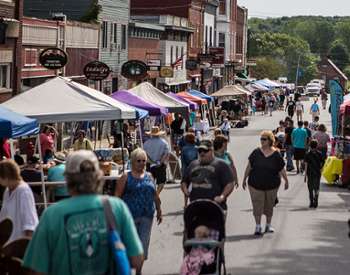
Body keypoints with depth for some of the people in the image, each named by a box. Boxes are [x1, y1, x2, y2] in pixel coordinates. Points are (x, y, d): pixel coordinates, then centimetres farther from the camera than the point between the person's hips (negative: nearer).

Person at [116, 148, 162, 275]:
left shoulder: (149, 176, 13)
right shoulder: (126, 177, -1)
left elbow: (155, 195, 19)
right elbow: (117, 196, -5)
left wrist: (159, 210, 17)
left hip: (147, 217, 4)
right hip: (130, 216, -4)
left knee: (144, 244, 5)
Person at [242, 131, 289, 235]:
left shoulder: (276, 155, -4)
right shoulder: (256, 153, -2)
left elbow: (281, 169, 3)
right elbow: (249, 167, 3)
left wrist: (286, 180, 4)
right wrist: (244, 179, 5)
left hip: (272, 185, 0)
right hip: (256, 185, 0)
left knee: (269, 205, 12)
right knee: (257, 205, -4)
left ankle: (268, 225, 27)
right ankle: (258, 226, 3)